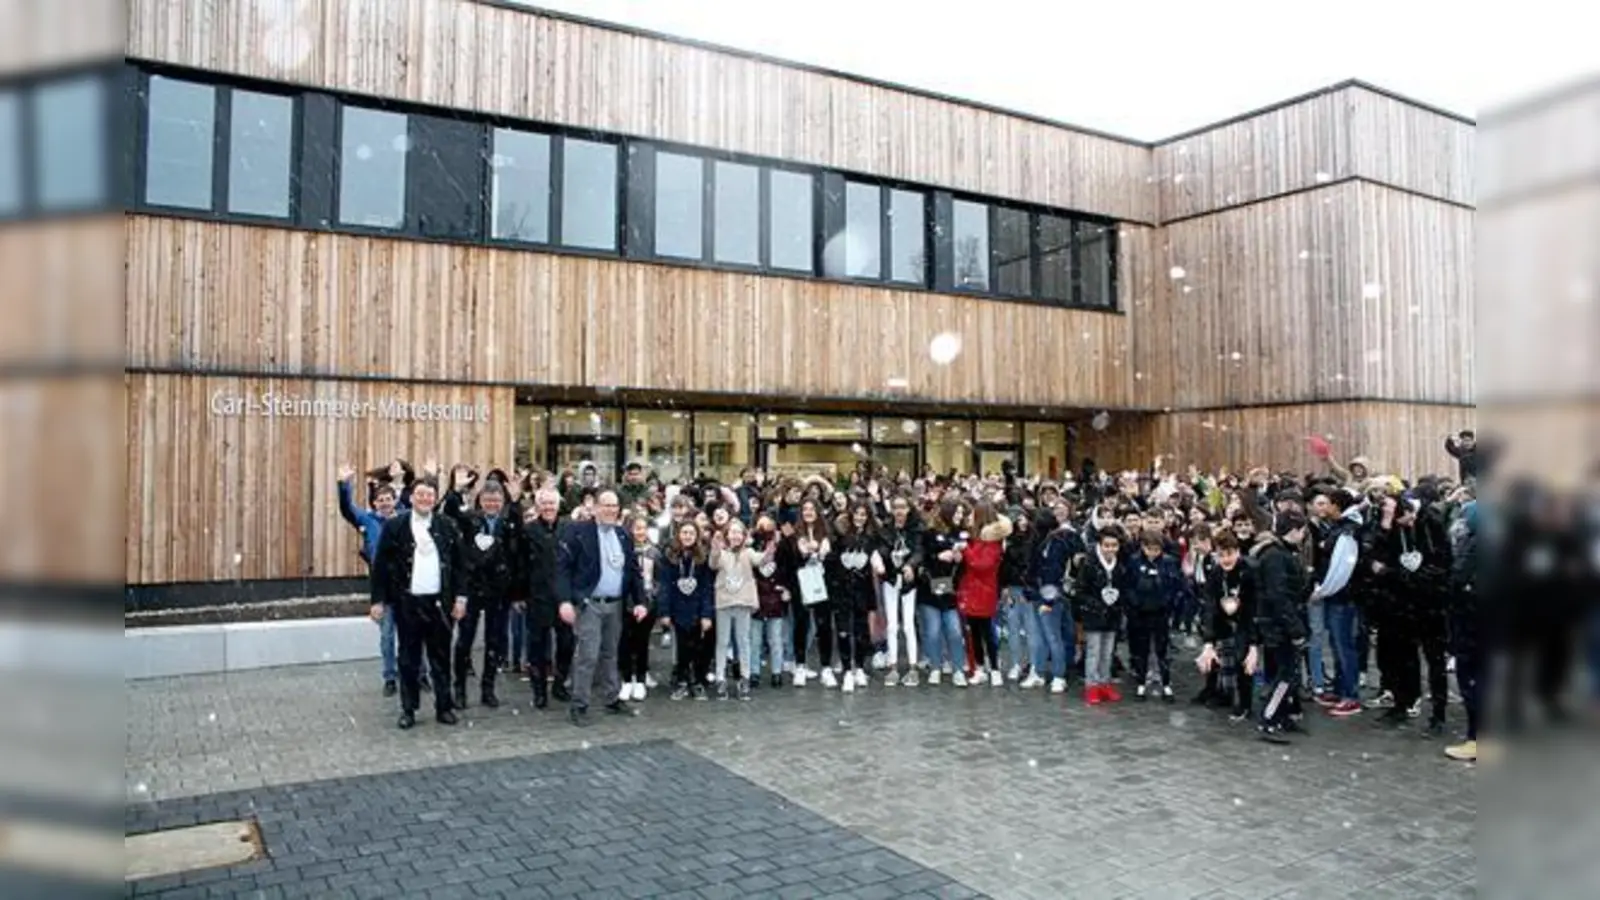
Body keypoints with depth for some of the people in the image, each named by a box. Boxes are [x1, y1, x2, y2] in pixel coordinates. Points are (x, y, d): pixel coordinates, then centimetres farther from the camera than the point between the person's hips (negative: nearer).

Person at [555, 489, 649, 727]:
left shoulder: (623, 535, 11)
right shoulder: (577, 531, -6)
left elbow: (634, 570, 12)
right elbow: (563, 567, -10)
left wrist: (640, 600, 3)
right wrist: (566, 600, -19)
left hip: (615, 604, 5)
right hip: (589, 604, -5)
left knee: (610, 654, 15)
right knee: (587, 655, -6)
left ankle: (612, 700, 24)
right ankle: (578, 706, 4)